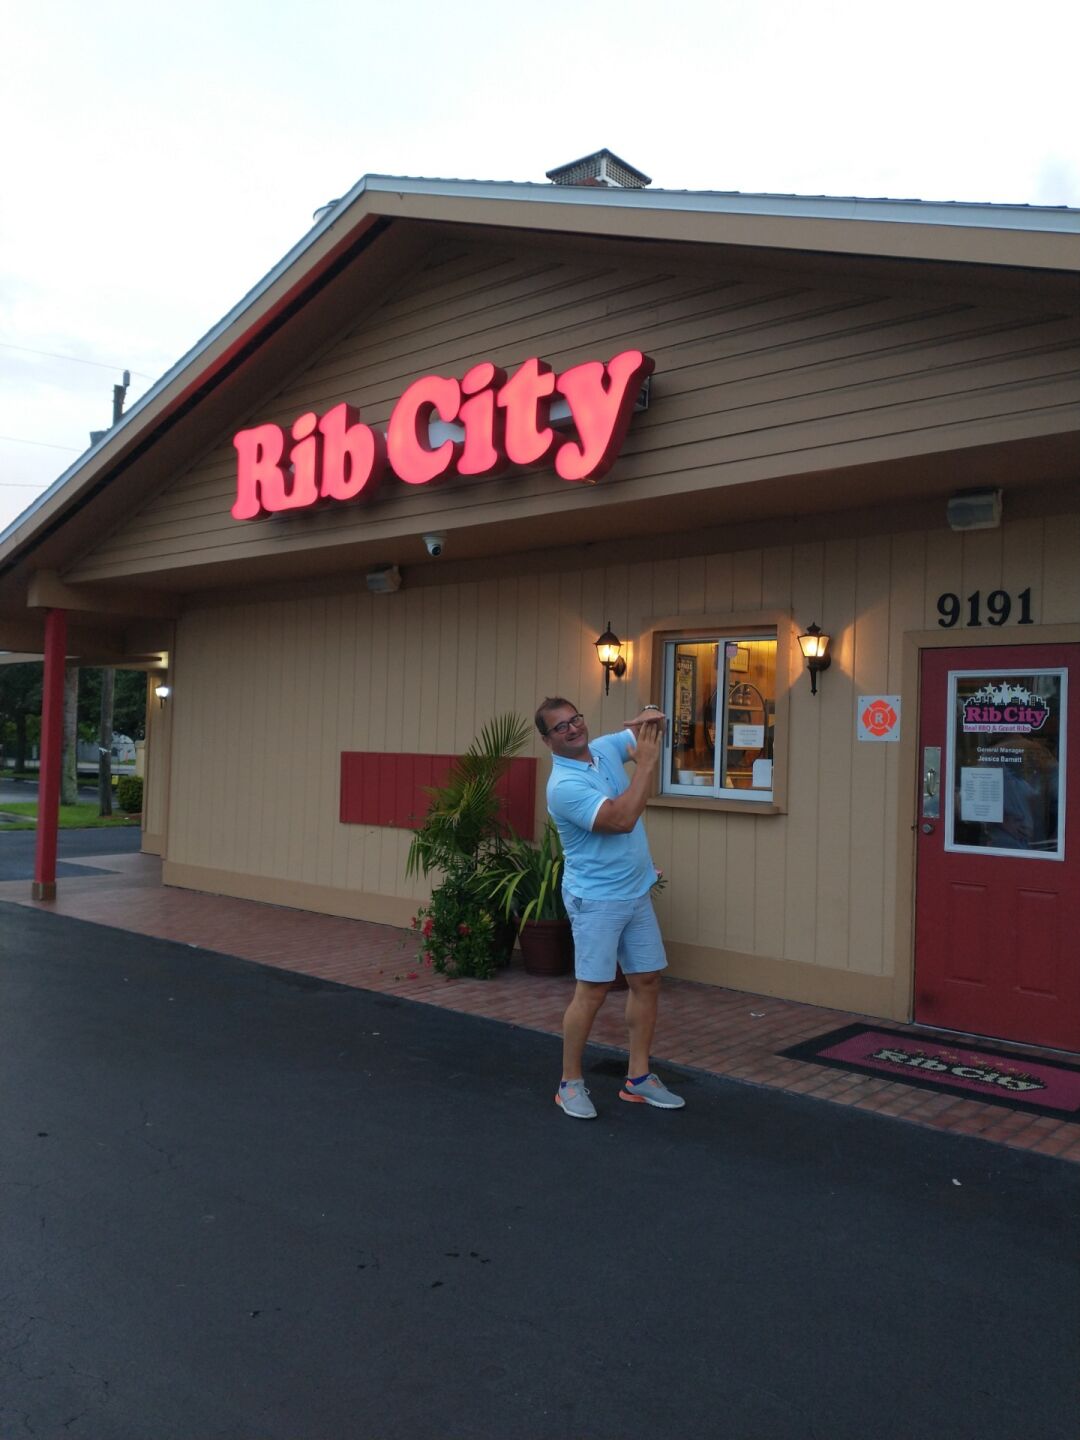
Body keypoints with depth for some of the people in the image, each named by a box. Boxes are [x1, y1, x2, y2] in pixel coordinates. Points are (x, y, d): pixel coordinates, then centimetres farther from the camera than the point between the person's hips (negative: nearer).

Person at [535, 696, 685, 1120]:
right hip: (596, 899, -8)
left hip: (637, 893, 8)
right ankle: (570, 1083, 11)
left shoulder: (605, 747, 2)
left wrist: (651, 716, -11)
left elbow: (650, 733, 14)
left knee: (647, 981, 10)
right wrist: (647, 762, -26)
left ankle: (638, 1078, 21)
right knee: (592, 990, -5)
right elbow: (622, 819, -29)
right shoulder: (564, 786, -21)